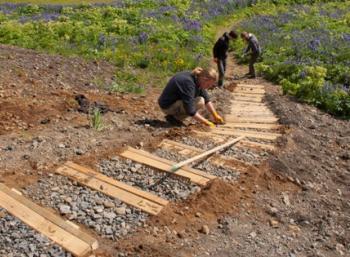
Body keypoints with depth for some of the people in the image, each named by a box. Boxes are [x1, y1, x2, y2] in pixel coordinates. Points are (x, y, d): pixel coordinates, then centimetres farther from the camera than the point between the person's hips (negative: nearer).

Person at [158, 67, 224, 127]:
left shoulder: (197, 79, -3)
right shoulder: (188, 82, -30)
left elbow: (207, 100, 9)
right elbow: (190, 111, -31)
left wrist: (215, 116, 5)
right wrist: (207, 123, -24)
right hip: (168, 106, -10)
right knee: (200, 102, -22)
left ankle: (176, 115, 5)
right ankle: (174, 117, -9)